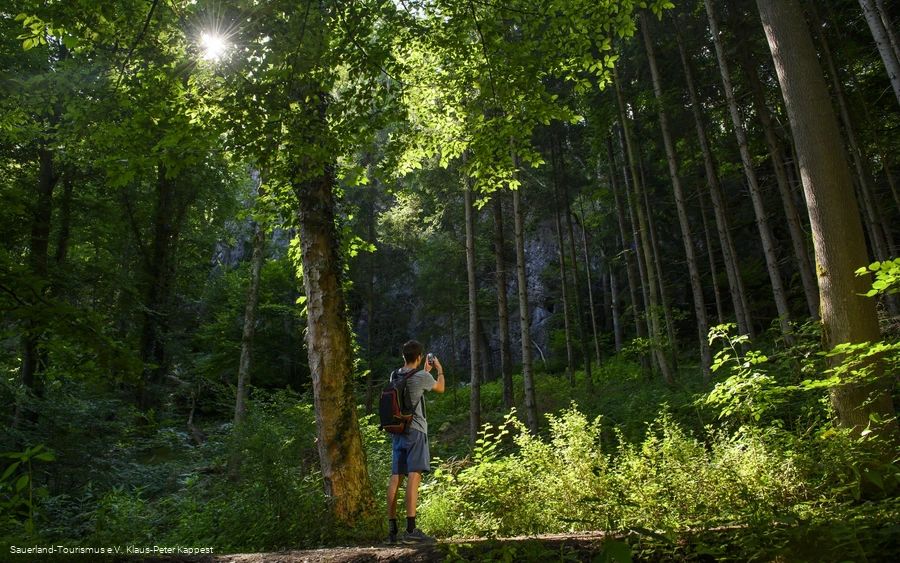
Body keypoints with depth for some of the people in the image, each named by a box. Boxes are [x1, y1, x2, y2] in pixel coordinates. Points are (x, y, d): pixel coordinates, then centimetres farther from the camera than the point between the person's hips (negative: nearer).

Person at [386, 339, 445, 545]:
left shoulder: (395, 376, 10)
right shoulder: (422, 376, -7)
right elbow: (440, 388, 12)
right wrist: (439, 369, 27)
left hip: (398, 431, 7)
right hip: (415, 430, -7)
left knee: (396, 478, 8)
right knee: (414, 476, -11)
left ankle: (392, 530, 12)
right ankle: (411, 530, -15)